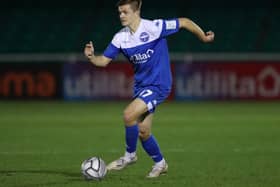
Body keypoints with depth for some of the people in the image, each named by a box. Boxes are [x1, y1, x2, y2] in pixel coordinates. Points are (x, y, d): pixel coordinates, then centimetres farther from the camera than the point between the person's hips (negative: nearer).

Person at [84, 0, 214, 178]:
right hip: (141, 85, 7)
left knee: (129, 114, -23)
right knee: (143, 131, 9)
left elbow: (185, 22, -10)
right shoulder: (121, 37, -1)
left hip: (158, 85, -7)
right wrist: (91, 57, -20)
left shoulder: (153, 27, -18)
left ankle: (130, 155, -3)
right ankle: (160, 163, 32)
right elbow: (104, 60, 0)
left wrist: (203, 37, -4)